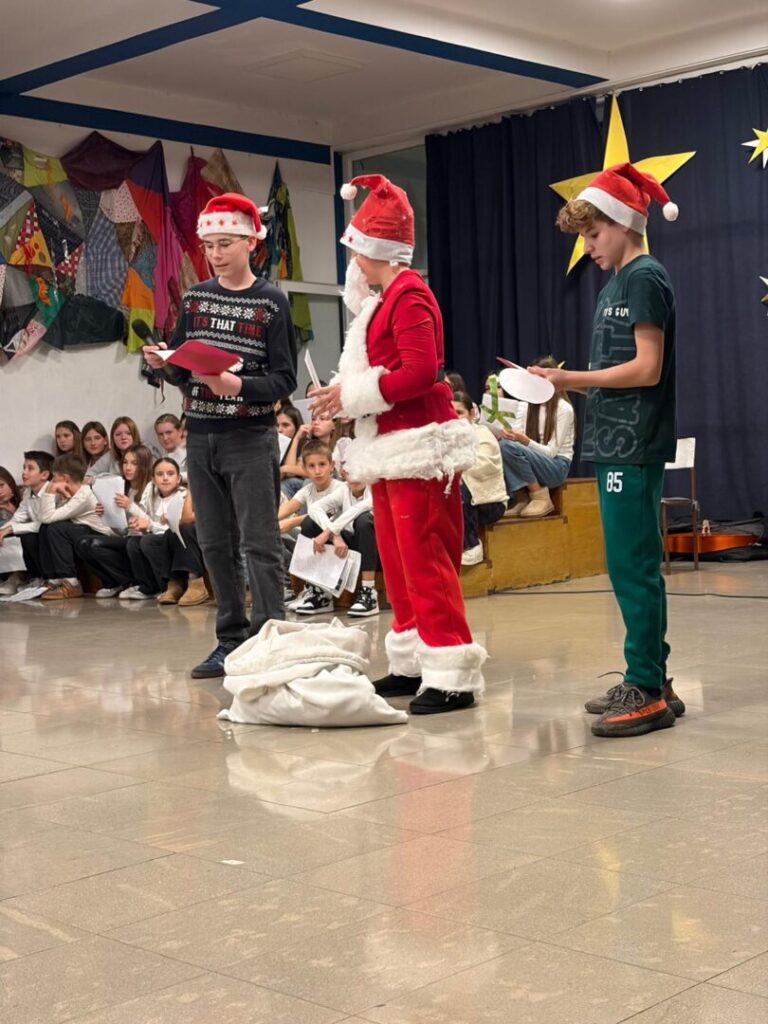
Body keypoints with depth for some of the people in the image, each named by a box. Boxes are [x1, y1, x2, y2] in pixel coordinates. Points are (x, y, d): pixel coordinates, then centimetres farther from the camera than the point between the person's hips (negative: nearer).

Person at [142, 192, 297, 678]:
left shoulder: (271, 302, -2)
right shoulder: (195, 298, 10)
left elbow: (284, 380, -7)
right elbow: (183, 374, 13)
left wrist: (238, 385, -23)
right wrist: (165, 363, -9)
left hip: (251, 437, -5)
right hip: (201, 435, 5)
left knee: (260, 542, -5)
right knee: (216, 544, 8)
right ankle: (232, 640, 17)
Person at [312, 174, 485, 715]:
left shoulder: (410, 296, -13)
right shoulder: (386, 298, 16)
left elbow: (420, 371, -22)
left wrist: (354, 394, -16)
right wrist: (344, 397, 5)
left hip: (418, 444, -10)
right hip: (394, 446, 10)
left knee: (425, 560, -10)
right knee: (398, 561, 14)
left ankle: (453, 676, -6)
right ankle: (414, 665, 22)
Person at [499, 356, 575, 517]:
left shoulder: (564, 409, -8)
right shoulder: (524, 405, 8)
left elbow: (550, 452, -14)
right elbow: (517, 438, -3)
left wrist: (524, 440, -31)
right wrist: (504, 435, -26)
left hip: (556, 466, -5)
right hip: (531, 462, 5)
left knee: (509, 448, -30)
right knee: (498, 446, -25)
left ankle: (540, 496, -15)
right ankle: (522, 498, -13)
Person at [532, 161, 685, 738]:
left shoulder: (645, 279, -9)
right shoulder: (617, 285, 18)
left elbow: (647, 368, -17)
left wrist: (569, 378, -16)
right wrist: (565, 383, 6)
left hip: (633, 448, -10)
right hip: (617, 446, 10)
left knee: (632, 567, -9)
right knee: (633, 567, 12)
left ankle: (649, 692, -4)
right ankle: (649, 681, 19)